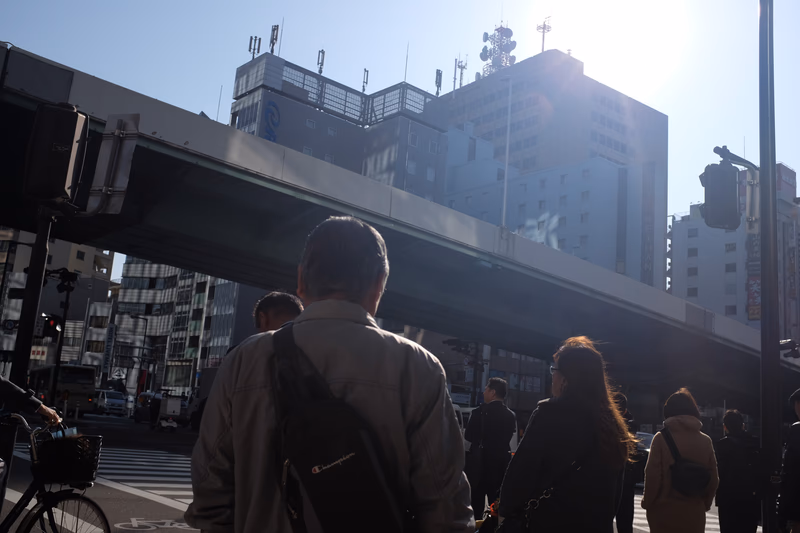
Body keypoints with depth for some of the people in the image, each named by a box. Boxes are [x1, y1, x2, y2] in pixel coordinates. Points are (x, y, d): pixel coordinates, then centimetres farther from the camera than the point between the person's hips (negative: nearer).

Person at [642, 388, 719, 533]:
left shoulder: (661, 438, -10)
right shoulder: (705, 441, 1)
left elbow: (652, 475, -11)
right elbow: (713, 479, 6)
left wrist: (647, 501, 4)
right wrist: (706, 504, 20)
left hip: (664, 512, -3)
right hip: (694, 514, 3)